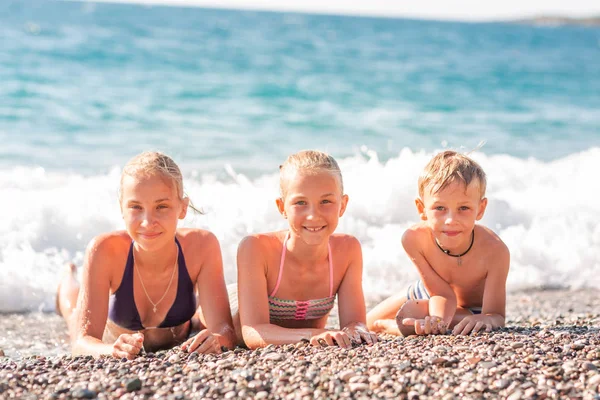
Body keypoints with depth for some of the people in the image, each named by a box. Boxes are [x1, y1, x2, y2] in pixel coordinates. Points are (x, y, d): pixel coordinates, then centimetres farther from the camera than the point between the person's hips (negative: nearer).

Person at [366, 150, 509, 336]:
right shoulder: (414, 239, -32)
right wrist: (439, 317, -50)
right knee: (367, 322, 14)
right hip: (428, 293, 4)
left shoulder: (494, 250, -40)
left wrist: (485, 319, -61)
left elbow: (496, 316, -35)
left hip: (472, 308, -4)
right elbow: (443, 295, -26)